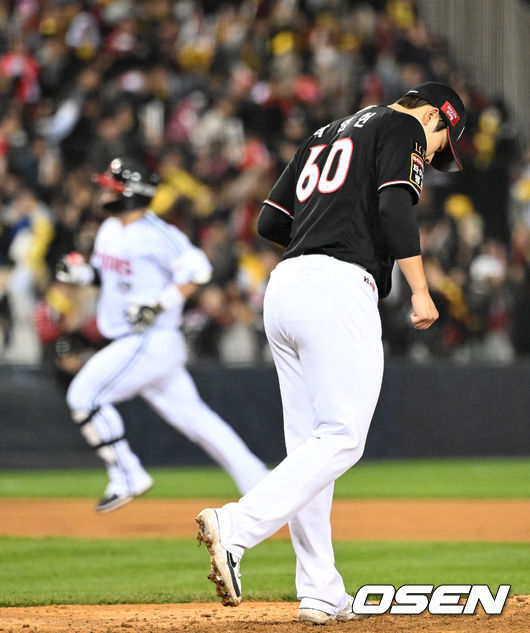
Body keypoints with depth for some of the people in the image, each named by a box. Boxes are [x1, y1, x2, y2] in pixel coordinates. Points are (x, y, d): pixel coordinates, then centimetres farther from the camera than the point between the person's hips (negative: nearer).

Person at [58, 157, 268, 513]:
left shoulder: (157, 235, -16)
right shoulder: (110, 229, 11)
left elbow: (197, 270, -18)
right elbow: (107, 270, 26)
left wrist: (160, 305, -25)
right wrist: (81, 272, 6)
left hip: (152, 342, -9)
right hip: (129, 343, 9)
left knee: (85, 394, -12)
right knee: (191, 415, 9)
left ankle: (127, 477, -5)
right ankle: (259, 486, 11)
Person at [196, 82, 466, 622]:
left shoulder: (326, 135, 28)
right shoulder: (401, 126, 5)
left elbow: (269, 221, 25)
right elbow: (395, 207, -12)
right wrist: (420, 290, -9)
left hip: (283, 288, 9)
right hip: (339, 289, -9)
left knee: (308, 446, 7)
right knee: (342, 438, -11)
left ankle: (321, 594, 6)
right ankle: (236, 528, -26)